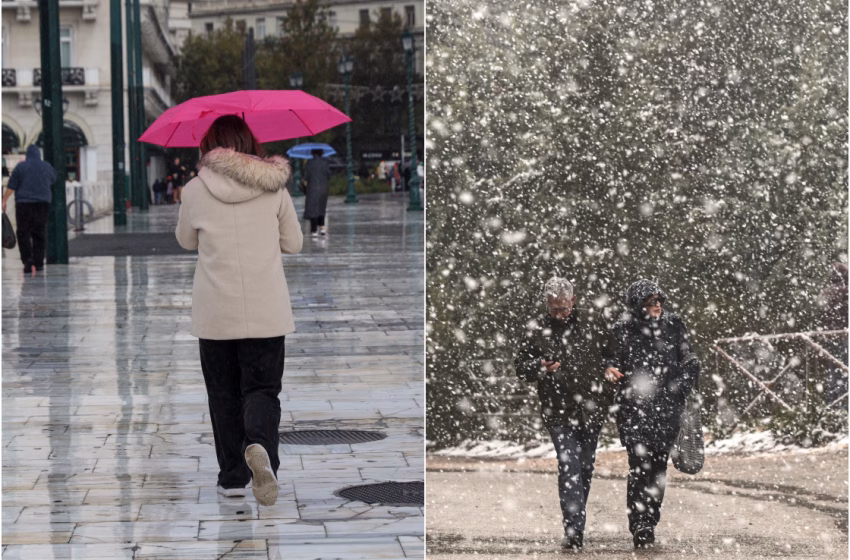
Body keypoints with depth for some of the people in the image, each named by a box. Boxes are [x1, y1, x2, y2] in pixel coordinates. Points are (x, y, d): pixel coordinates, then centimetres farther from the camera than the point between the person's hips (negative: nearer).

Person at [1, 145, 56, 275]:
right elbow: (53, 179, 25)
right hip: (42, 204, 2)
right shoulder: (47, 167, 6)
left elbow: (11, 186, -6)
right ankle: (38, 263, 9)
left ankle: (28, 262, -15)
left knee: (23, 234, -1)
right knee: (39, 235, 10)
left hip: (23, 203, -2)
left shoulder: (20, 167, -1)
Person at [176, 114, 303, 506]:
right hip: (267, 312, 0)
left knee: (223, 393, 11)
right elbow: (293, 243, 9)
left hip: (215, 313, 0)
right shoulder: (273, 187, 0)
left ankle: (233, 477, 11)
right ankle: (260, 446, -26)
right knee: (262, 389, 3)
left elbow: (186, 241, 13)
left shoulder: (196, 190, -3)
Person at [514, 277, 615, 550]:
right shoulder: (537, 329, -1)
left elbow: (613, 353, 16)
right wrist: (540, 367, -16)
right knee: (569, 469, -12)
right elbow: (520, 365, 4)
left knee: (586, 468, 13)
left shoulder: (593, 321, 3)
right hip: (559, 412, -3)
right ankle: (574, 531, -15)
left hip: (592, 409, 3)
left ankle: (576, 524, 28)